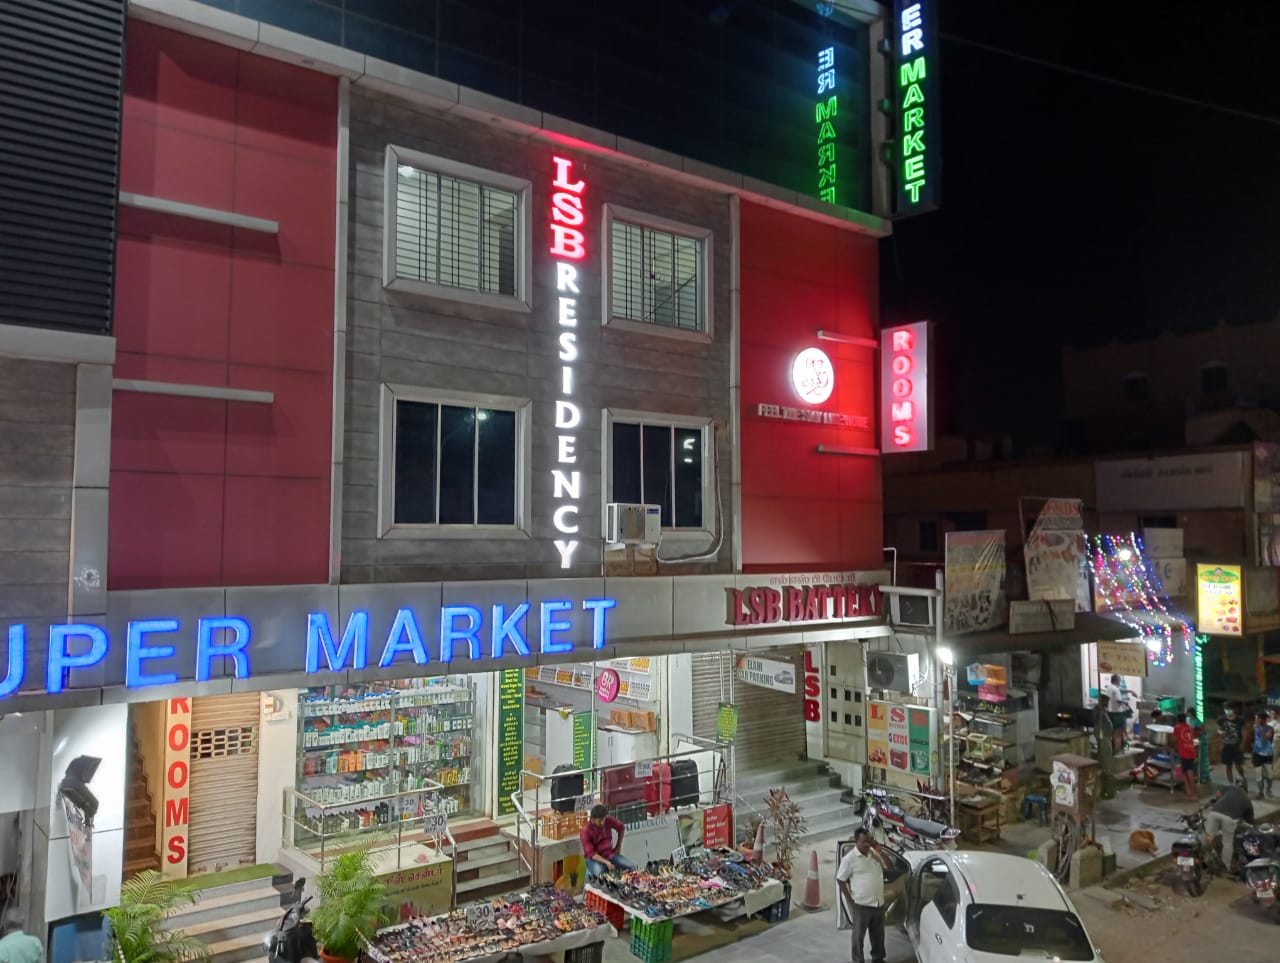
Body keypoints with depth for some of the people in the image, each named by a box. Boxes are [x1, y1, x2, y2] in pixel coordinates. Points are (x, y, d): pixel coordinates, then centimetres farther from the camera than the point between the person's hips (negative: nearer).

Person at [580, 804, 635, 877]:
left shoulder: (608, 820, -8)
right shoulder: (585, 831, -19)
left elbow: (621, 828, 12)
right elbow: (590, 853, -23)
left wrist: (618, 846, 14)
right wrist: (606, 862, -34)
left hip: (610, 854, 5)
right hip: (595, 858, -4)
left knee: (632, 867, -15)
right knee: (599, 872, -38)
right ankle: (590, 873, -7)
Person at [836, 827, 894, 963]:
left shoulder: (875, 853, 1)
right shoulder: (849, 858, -15)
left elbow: (890, 867, 2)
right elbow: (840, 880, -10)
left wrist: (880, 851, -11)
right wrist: (850, 900, -10)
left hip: (879, 903, 6)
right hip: (861, 905, -5)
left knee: (878, 934, 21)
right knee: (859, 935, 7)